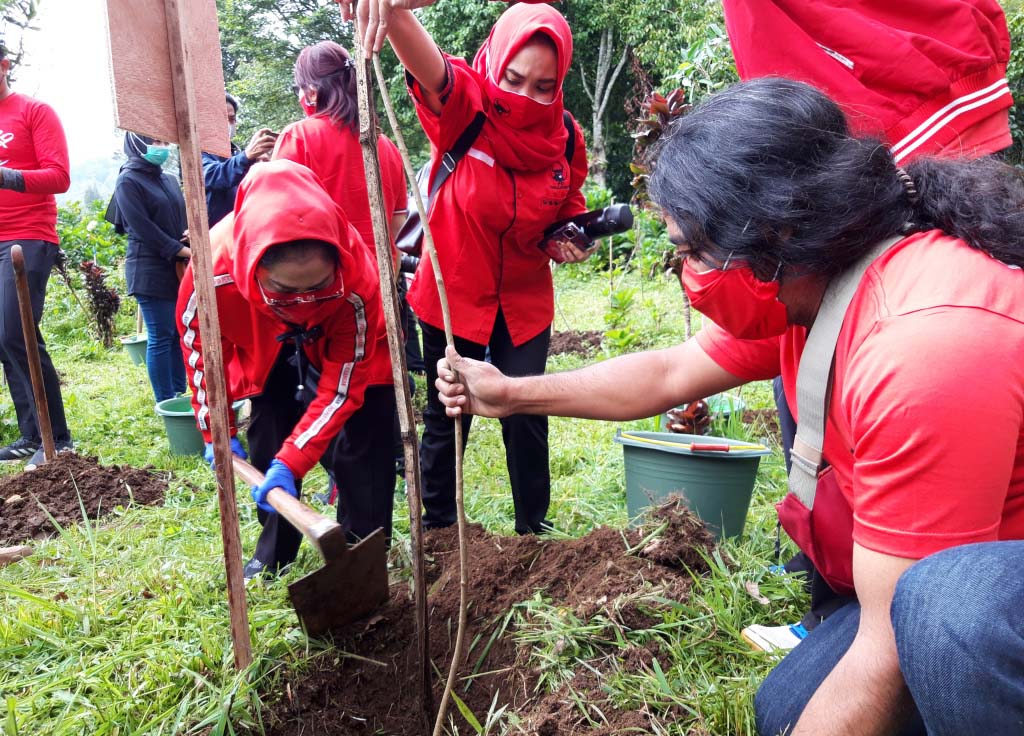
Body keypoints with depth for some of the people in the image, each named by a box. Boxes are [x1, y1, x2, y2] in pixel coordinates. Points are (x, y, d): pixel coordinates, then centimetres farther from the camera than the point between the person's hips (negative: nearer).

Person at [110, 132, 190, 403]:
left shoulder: (169, 180, 17)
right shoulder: (128, 181, -4)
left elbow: (183, 216, 20)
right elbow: (142, 227, -12)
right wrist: (181, 250, -15)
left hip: (179, 270, 7)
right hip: (150, 271, -7)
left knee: (180, 333, 7)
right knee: (161, 336, -5)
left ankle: (180, 396, 15)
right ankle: (166, 403, 1)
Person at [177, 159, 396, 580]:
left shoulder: (357, 282, -43)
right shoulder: (212, 269, -39)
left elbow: (340, 386, -31)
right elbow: (199, 350, -15)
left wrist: (292, 462, -34)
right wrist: (217, 431, -8)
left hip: (342, 347, -2)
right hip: (266, 346, 2)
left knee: (359, 446, -11)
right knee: (267, 446, 1)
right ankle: (274, 555, 21)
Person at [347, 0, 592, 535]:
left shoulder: (565, 134, -8)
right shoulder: (465, 105, -18)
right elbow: (427, 67, -41)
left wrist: (569, 239, -12)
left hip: (524, 301, 2)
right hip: (452, 294, -2)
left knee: (526, 416, 6)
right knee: (446, 418, 10)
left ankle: (533, 529, 26)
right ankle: (436, 528, 30)